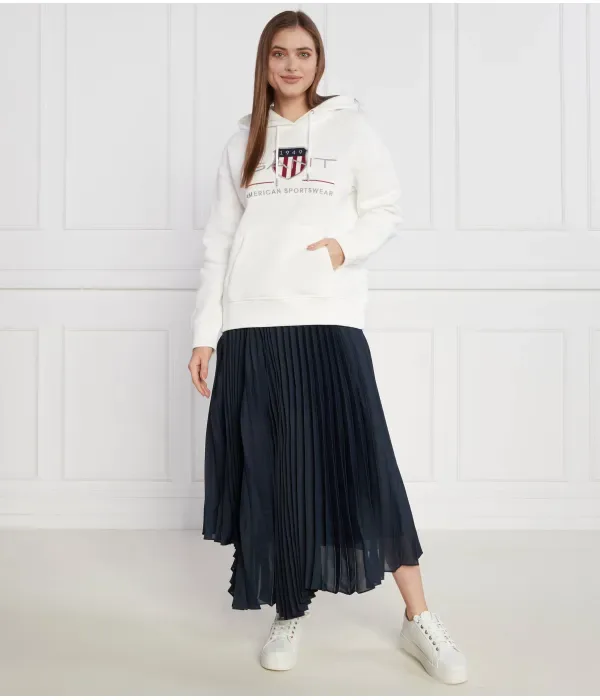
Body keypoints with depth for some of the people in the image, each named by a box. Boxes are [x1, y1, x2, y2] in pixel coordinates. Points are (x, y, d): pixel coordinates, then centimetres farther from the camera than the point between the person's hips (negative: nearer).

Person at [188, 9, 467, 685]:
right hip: (251, 326, 3)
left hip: (329, 323, -2)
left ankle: (418, 617, 7)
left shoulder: (350, 127, 8)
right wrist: (204, 333, 6)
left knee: (363, 465, -7)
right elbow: (219, 241, 12)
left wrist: (346, 244, -12)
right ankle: (290, 613, 21)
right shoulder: (243, 141, 15)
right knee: (269, 474, 5)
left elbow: (387, 207, 9)